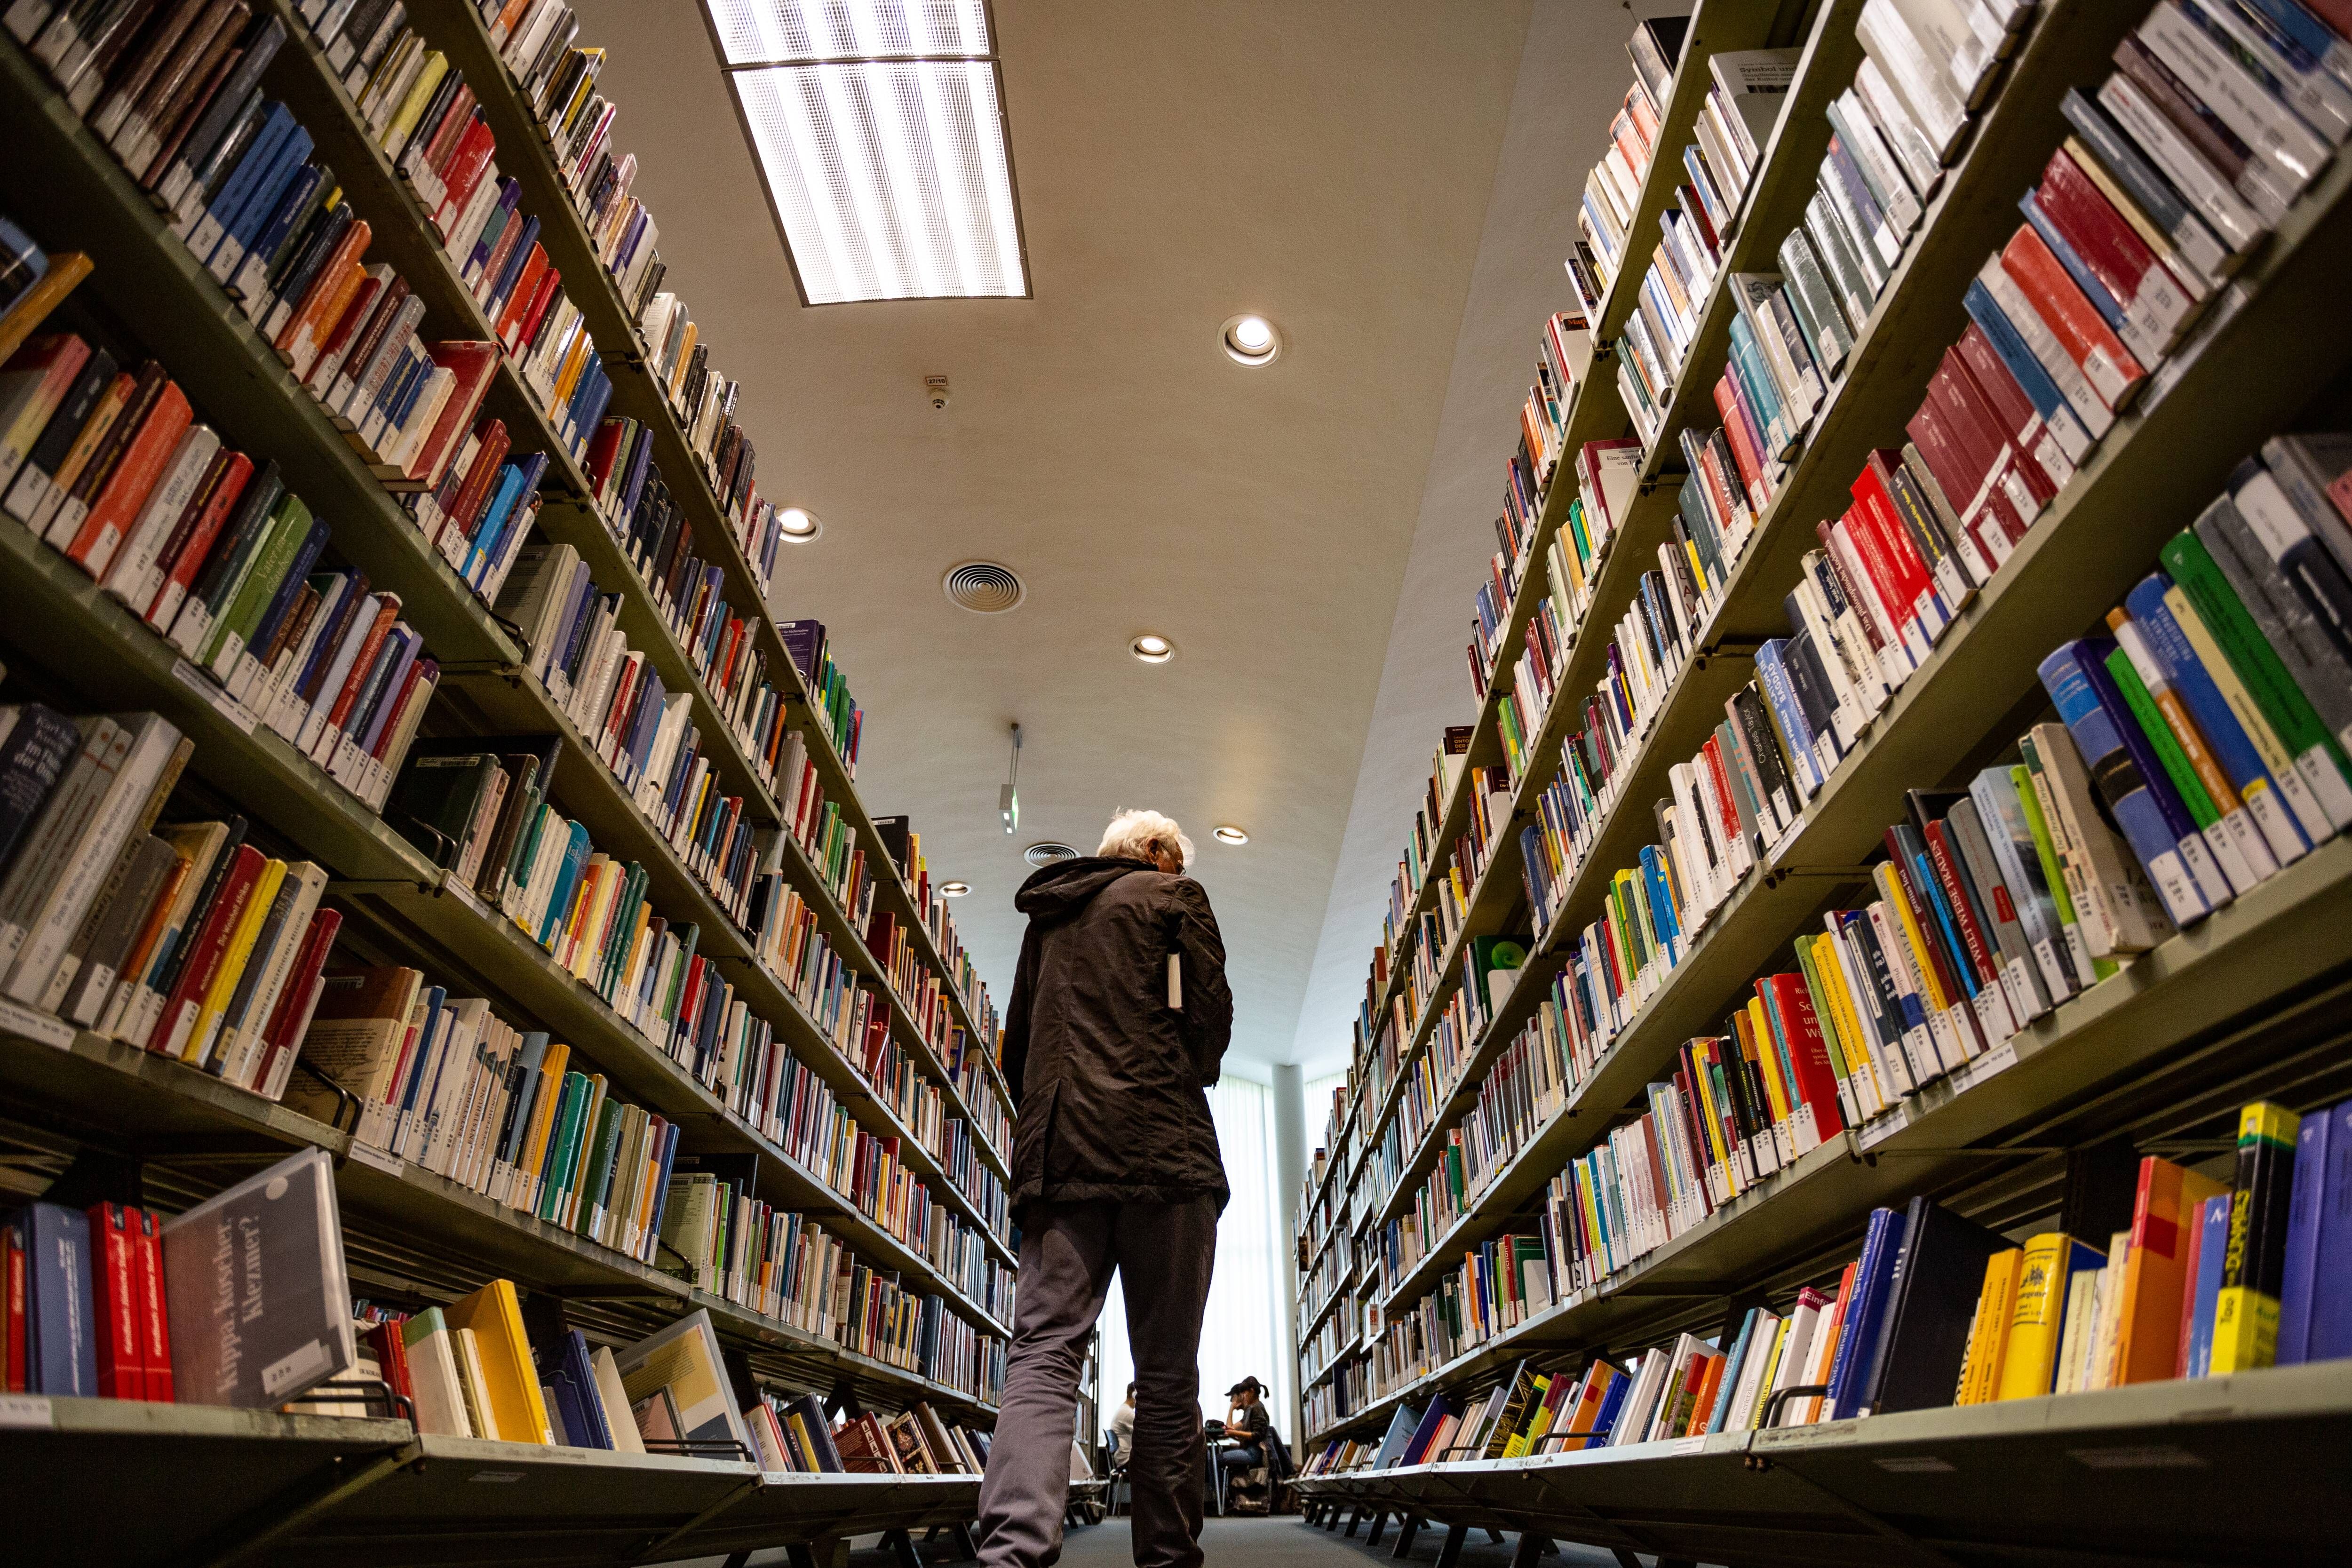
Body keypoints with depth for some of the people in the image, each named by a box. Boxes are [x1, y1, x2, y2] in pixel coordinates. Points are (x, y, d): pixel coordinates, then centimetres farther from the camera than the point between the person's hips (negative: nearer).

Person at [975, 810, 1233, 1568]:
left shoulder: (1049, 919, 24)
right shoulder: (1175, 896, 9)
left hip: (1056, 1157, 4)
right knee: (1167, 1370, 3)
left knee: (1043, 1354, -5)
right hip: (1162, 1152, -4)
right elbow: (1208, 1018, 0)